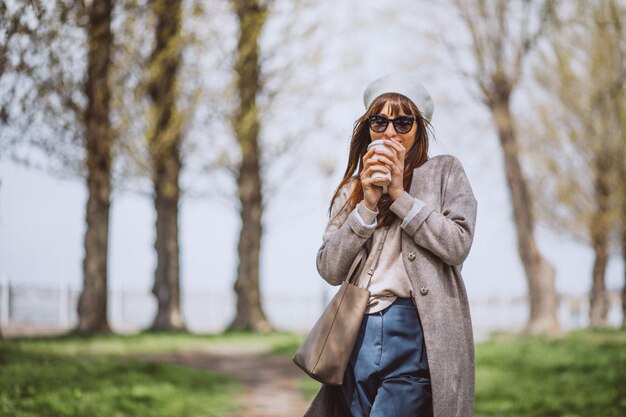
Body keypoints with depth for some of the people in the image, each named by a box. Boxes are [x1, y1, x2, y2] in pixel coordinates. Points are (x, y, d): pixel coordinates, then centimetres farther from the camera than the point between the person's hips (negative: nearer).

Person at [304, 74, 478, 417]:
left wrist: (400, 196, -7)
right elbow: (329, 270, 6)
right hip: (359, 334, 4)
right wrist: (367, 206, -4)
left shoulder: (445, 171, 10)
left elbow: (458, 244, -4)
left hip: (416, 335, -4)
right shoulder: (352, 188, 16)